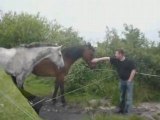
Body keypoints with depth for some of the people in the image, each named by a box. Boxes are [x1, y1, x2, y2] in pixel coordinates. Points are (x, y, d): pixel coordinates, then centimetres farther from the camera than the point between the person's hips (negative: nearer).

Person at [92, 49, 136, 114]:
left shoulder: (129, 61, -16)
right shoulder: (116, 60, 0)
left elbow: (134, 70, -16)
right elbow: (107, 58, 4)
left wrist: (130, 80, -16)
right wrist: (98, 59, 3)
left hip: (128, 81, -6)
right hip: (122, 80, 7)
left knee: (128, 97, -3)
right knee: (122, 96, 15)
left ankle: (128, 111, 1)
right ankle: (121, 109, 27)